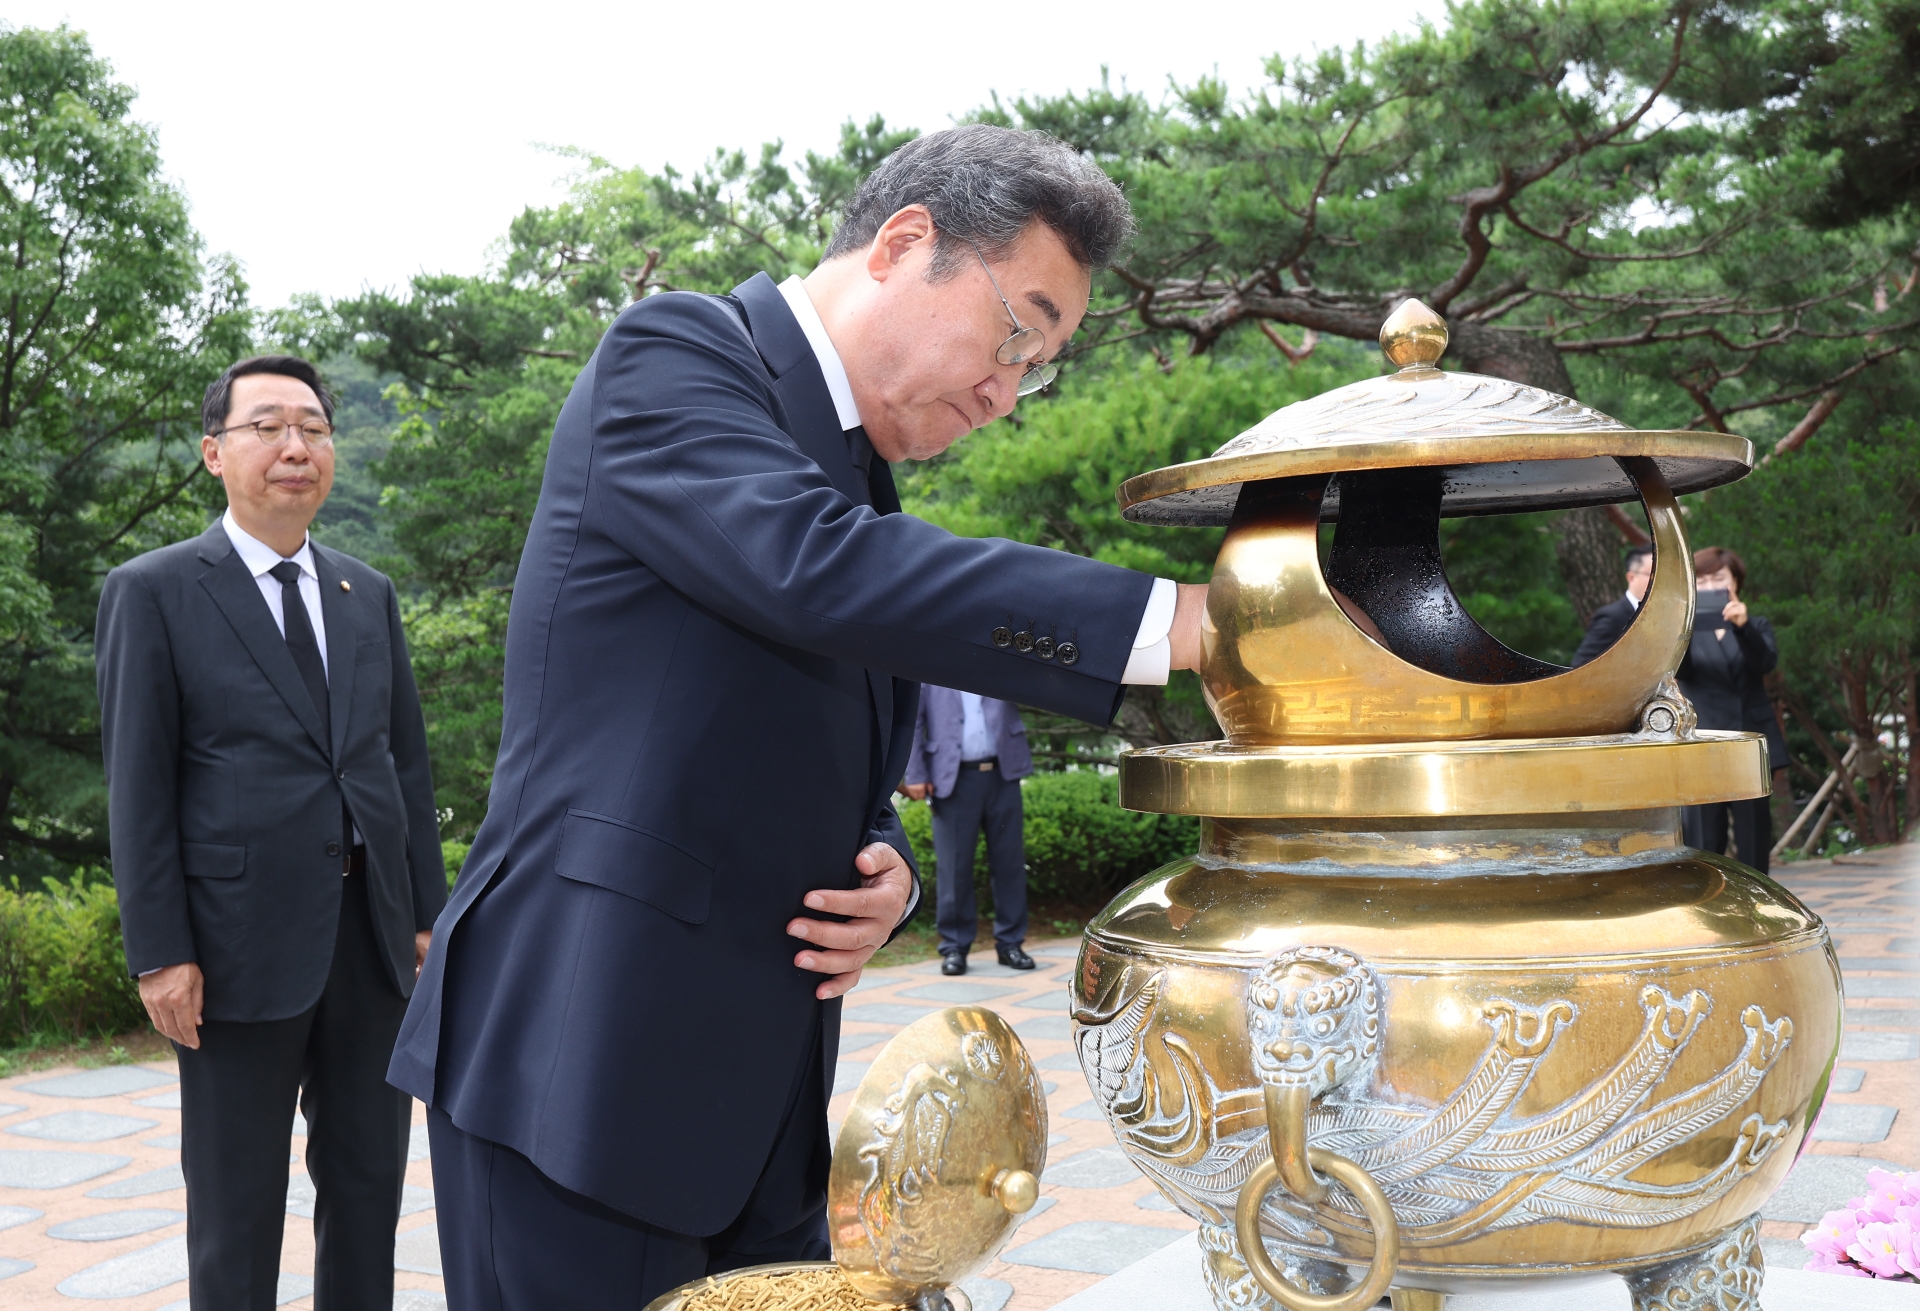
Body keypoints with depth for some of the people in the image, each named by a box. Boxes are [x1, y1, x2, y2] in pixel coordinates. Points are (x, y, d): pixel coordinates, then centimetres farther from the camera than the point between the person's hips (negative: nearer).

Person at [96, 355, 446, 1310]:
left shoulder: (369, 595, 12)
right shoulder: (152, 592, -2)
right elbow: (138, 787, -6)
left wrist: (428, 909, 8)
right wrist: (159, 953, -10)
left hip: (371, 935, 5)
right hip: (243, 940, -4)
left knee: (367, 1179, 13)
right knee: (237, 1204, 8)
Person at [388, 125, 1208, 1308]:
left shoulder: (866, 485, 16)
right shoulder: (673, 354, -7)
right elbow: (812, 570, -26)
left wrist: (890, 878, -2)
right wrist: (1182, 620, -26)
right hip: (580, 1069, -8)